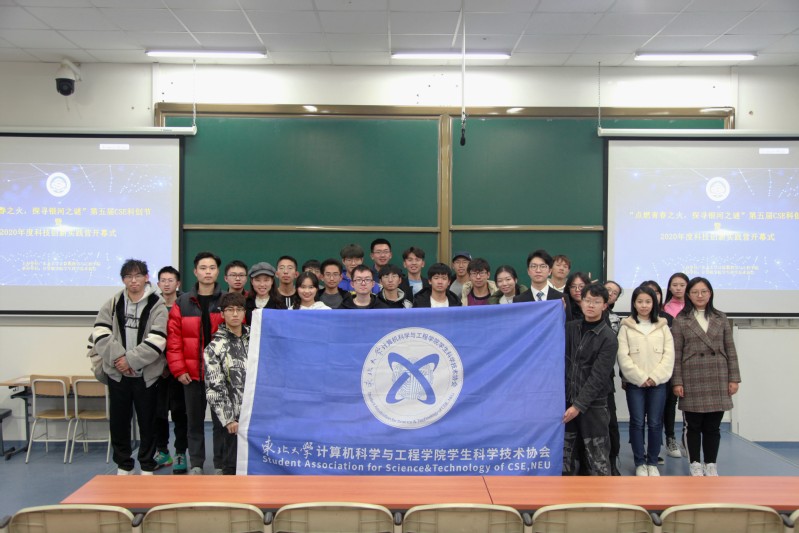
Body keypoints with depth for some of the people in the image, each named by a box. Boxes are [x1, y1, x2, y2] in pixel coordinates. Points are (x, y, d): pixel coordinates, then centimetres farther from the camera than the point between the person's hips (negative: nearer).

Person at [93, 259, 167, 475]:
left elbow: (157, 341, -14)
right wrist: (118, 357, -16)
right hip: (117, 372, 3)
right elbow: (100, 333, -4)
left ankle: (147, 466, 21)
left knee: (147, 421, 7)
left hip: (146, 374, -3)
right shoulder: (113, 303, 5)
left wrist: (131, 359, -18)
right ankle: (123, 465, 25)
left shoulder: (157, 305, -5)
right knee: (118, 421, 10)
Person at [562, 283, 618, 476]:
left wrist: (579, 405, -18)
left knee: (597, 458, 2)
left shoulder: (608, 338, -9)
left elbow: (598, 377, -14)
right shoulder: (570, 327, 6)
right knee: (565, 454, 12)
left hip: (593, 405, -4)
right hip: (566, 401, 5)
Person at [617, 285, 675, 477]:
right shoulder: (626, 327, 2)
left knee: (655, 423, 4)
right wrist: (640, 378, -11)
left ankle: (652, 463, 16)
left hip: (658, 382, 1)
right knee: (637, 423, 2)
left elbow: (669, 355, 1)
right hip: (635, 382, -1)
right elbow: (623, 356, -4)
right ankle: (639, 463, 12)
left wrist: (655, 377, -9)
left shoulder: (662, 326, 8)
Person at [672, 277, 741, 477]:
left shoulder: (721, 318, 9)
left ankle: (711, 464, 17)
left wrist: (734, 378, 2)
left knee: (713, 426, 6)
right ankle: (695, 464, 16)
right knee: (694, 425, 4)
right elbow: (676, 353, -1)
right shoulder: (681, 320, 1)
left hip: (718, 379, 2)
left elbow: (730, 350, 8)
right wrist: (677, 381, -6)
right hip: (692, 380, -2)